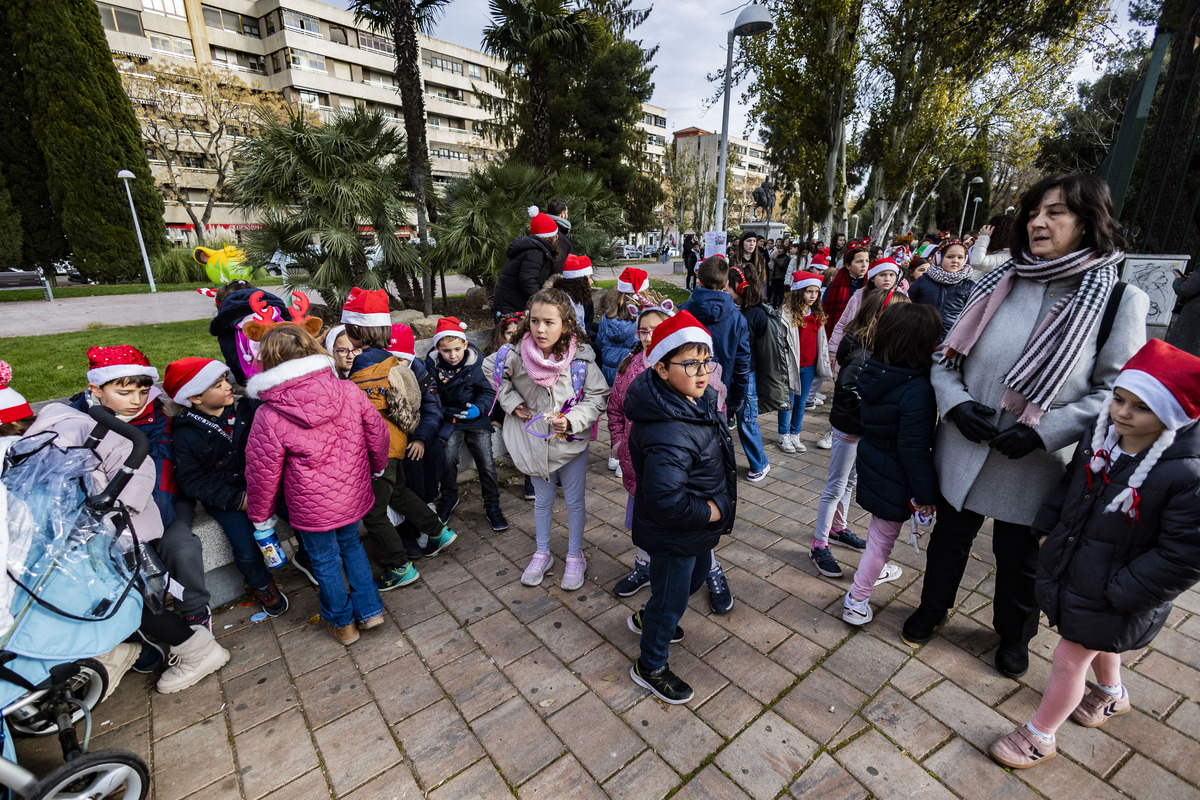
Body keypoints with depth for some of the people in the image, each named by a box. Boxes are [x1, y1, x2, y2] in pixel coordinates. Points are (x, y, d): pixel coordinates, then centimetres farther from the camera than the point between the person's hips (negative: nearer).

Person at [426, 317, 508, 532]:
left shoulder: (473, 365, -10)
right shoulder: (433, 367, -8)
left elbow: (488, 392, -5)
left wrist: (478, 408, -23)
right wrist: (447, 412, -16)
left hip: (476, 420, 0)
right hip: (451, 421, 1)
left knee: (486, 464, -1)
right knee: (448, 458, -14)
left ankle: (492, 506, 20)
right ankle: (448, 498, 16)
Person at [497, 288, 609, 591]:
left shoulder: (581, 357, -18)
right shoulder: (518, 355, -12)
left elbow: (597, 396, -11)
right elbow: (503, 381, 8)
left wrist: (571, 420, -24)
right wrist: (512, 403, -9)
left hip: (572, 441, -1)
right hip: (535, 439, 2)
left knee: (575, 501, 14)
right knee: (543, 499, 19)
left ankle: (575, 557, 35)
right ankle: (542, 554, 40)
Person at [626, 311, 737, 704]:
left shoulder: (696, 401, -4)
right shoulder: (668, 434, -36)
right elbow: (667, 501, -38)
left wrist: (715, 510, 7)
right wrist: (712, 512, -22)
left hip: (697, 527, 10)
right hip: (673, 536, -10)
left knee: (696, 575, 31)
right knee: (671, 598, 12)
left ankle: (647, 619, 57)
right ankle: (651, 666, 41)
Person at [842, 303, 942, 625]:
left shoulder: (874, 371, -5)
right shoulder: (917, 390, -29)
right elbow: (914, 449, -25)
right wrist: (926, 493, -13)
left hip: (872, 466, 8)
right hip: (894, 482, -8)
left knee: (879, 528, 30)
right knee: (883, 536, 10)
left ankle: (874, 569, 53)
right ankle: (856, 600, 22)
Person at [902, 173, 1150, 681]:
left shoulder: (1120, 301, -8)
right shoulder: (998, 284, -1)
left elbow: (1114, 392, -8)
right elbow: (947, 354, 3)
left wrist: (1043, 432, -21)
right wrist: (955, 401, -14)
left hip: (1034, 465, -2)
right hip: (964, 448, 2)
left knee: (1020, 557, 19)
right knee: (950, 537, 20)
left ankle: (1014, 634, 47)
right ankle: (931, 610, 44)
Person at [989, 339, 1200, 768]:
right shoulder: (1100, 435, -8)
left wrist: (1117, 593, -21)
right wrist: (1047, 528, 6)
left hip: (1109, 595, -7)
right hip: (1068, 566, 7)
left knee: (1069, 658, 8)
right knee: (1096, 642, 32)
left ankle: (1040, 736, 30)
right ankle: (1112, 693, 62)